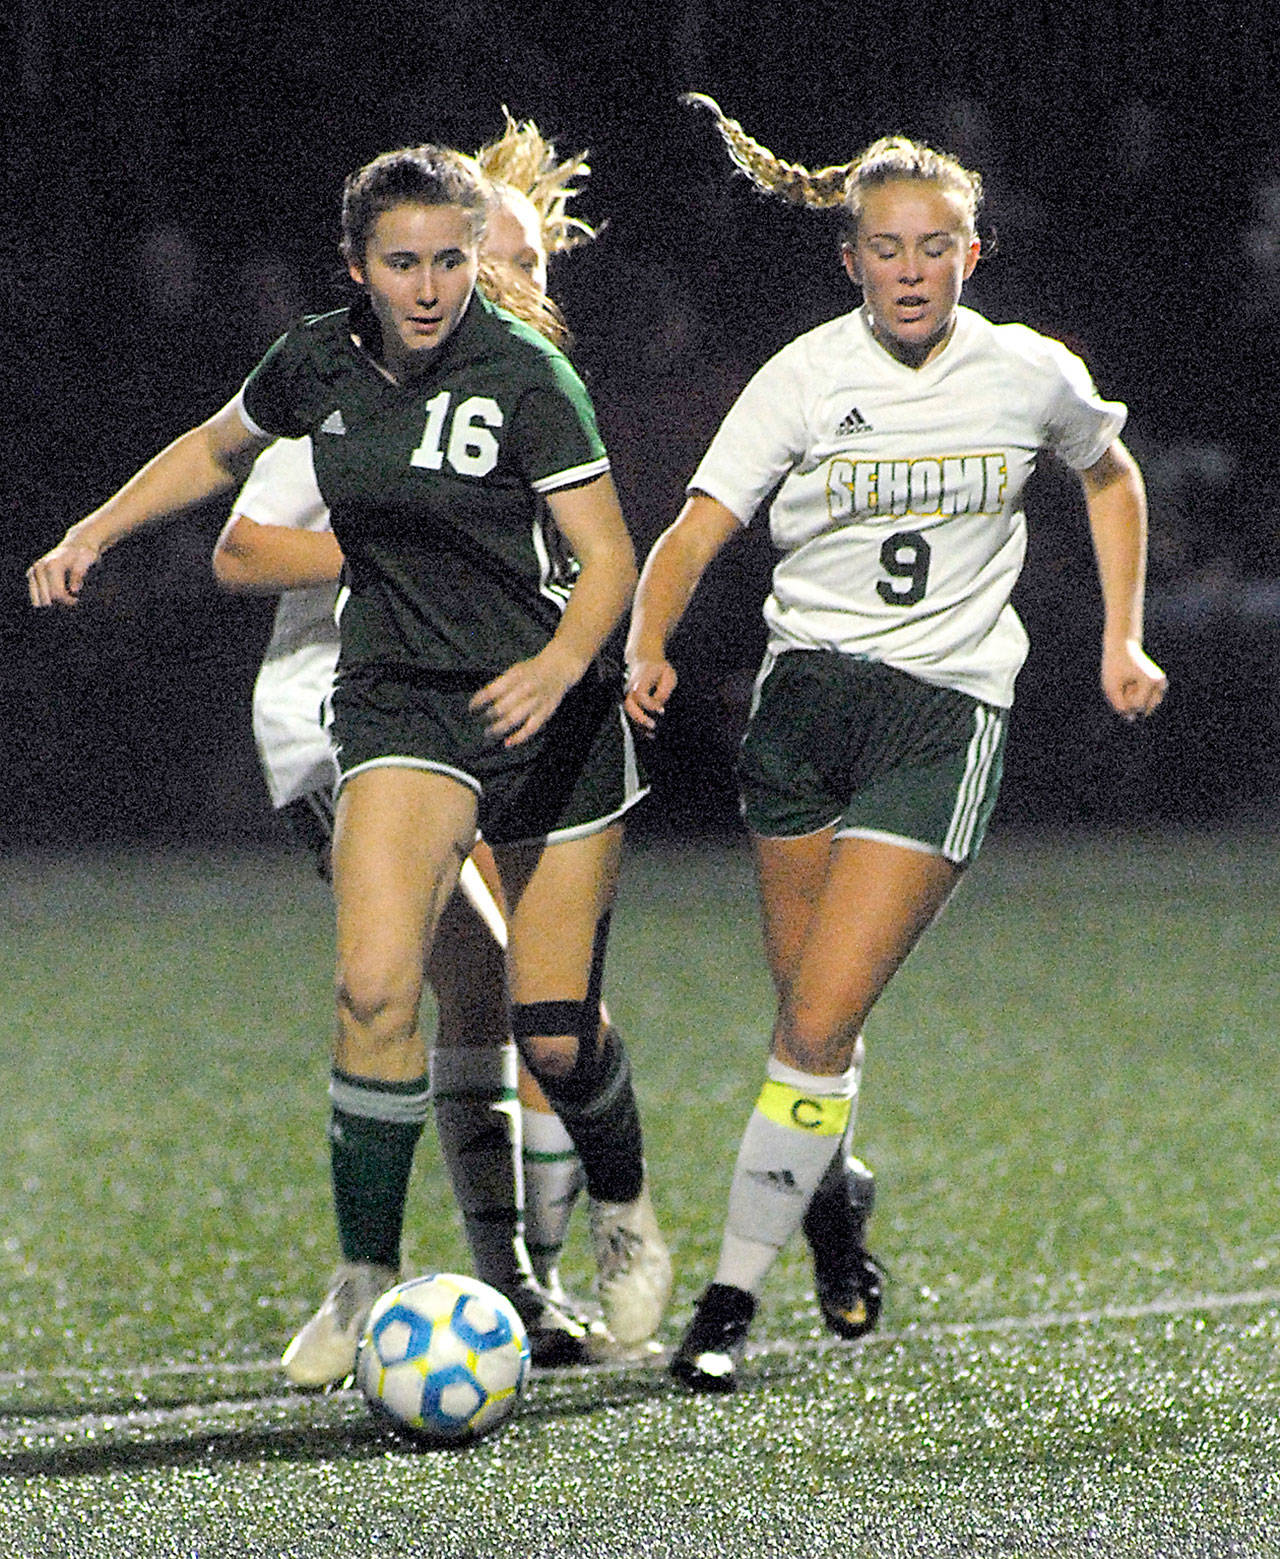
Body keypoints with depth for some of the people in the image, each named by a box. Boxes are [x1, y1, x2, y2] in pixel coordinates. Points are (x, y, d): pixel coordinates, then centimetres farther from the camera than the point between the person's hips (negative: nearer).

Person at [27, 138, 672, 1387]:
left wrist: (559, 666, -31)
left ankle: (623, 1210, 34)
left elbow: (607, 555, -14)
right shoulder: (318, 364, -1)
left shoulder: (522, 373, -14)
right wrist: (96, 532, 13)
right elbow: (219, 448, 21)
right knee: (375, 986, -21)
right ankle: (367, 1277, -8)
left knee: (554, 1036, 2)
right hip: (398, 704, 2)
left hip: (545, 709, -2)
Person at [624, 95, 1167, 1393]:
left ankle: (732, 1296, -8)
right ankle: (830, 1202, 38)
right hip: (806, 693, 1)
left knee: (818, 1024, -13)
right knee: (810, 1020, 8)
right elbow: (695, 530, -11)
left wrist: (1121, 642, 15)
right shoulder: (807, 376, -3)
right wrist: (648, 648, -29)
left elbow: (1110, 476, 21)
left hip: (946, 712, -1)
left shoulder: (1031, 374, 0)